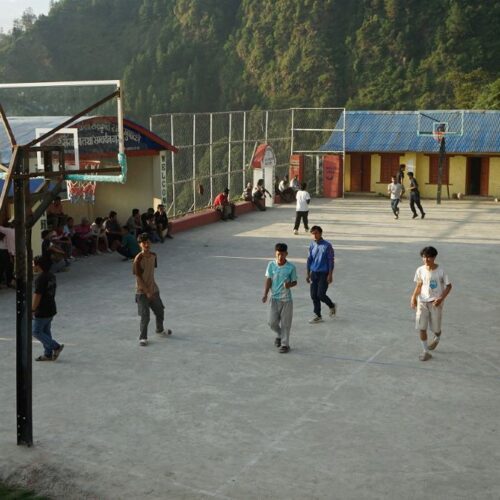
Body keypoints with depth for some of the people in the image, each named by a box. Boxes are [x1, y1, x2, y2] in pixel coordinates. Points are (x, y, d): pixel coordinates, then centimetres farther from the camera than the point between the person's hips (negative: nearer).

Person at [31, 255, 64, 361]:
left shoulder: (40, 278, -21)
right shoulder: (51, 276, 7)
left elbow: (37, 296, -22)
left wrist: (32, 310, -14)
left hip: (42, 312, -9)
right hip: (51, 309, 9)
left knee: (36, 332, 3)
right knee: (46, 331, 16)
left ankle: (56, 346, 0)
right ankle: (48, 354, 19)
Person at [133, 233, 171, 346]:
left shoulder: (153, 256, -1)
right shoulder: (138, 259, -22)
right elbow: (138, 277, -20)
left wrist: (152, 287, 14)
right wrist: (147, 292, -20)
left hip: (153, 289, 7)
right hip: (142, 291, -7)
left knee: (160, 311, 19)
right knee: (145, 317, -5)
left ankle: (160, 330, 44)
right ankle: (142, 337, 11)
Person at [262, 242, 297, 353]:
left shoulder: (291, 267, -9)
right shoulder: (271, 265, -4)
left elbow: (294, 282, 0)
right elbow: (268, 280, 0)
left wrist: (289, 284, -23)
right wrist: (265, 294, -10)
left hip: (286, 299, -2)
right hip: (274, 298, 2)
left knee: (285, 323, 3)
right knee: (272, 322, 4)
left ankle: (285, 344, 16)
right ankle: (279, 335, 33)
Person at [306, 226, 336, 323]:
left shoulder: (327, 245, -10)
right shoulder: (312, 245, 6)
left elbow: (331, 260, -9)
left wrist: (330, 275, -14)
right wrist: (308, 274, 12)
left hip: (324, 273, -5)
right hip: (314, 273, 5)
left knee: (321, 294, -11)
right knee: (313, 295, 3)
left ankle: (332, 306, 18)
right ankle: (317, 316, 13)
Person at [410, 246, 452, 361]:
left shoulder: (440, 271, -13)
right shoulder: (420, 270, -4)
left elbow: (448, 286, -5)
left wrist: (441, 299, -17)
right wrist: (414, 297, -5)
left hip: (435, 302, -2)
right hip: (422, 301, 2)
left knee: (435, 328, 9)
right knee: (421, 328, -6)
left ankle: (437, 338, 46)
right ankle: (426, 352, 7)